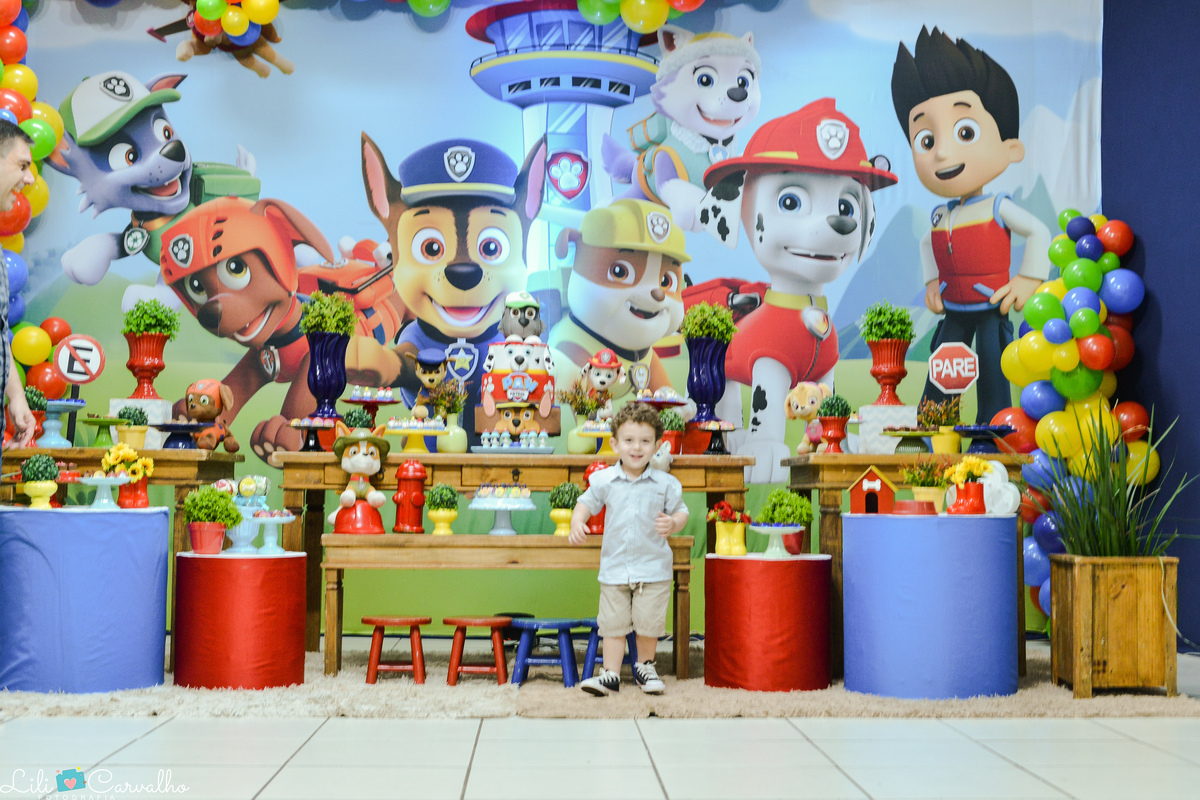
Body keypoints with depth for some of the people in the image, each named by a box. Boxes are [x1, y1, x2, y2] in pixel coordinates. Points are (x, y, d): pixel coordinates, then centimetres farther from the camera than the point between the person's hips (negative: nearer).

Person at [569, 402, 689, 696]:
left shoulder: (666, 483, -4)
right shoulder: (603, 480, -2)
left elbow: (681, 511, 4)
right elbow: (586, 503, 10)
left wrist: (673, 523, -18)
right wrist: (577, 523, -9)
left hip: (653, 567, -1)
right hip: (614, 567, 1)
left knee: (649, 622, 5)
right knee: (612, 624, 4)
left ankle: (645, 666, 27)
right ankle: (611, 674, 13)